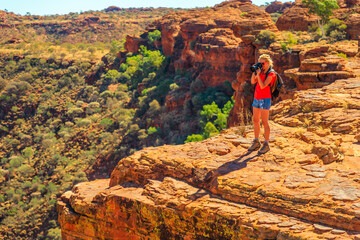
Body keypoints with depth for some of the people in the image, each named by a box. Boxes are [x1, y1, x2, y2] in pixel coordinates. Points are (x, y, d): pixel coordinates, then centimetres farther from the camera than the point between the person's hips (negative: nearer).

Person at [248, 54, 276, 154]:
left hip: (265, 99, -8)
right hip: (256, 98, 8)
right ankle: (256, 143, 21)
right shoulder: (261, 72, 12)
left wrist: (258, 75, -18)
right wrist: (254, 71, -2)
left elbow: (263, 86, -19)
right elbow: (253, 82, 7)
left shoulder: (271, 74, -11)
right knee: (255, 120, 11)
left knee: (264, 122, -6)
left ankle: (266, 145, 1)